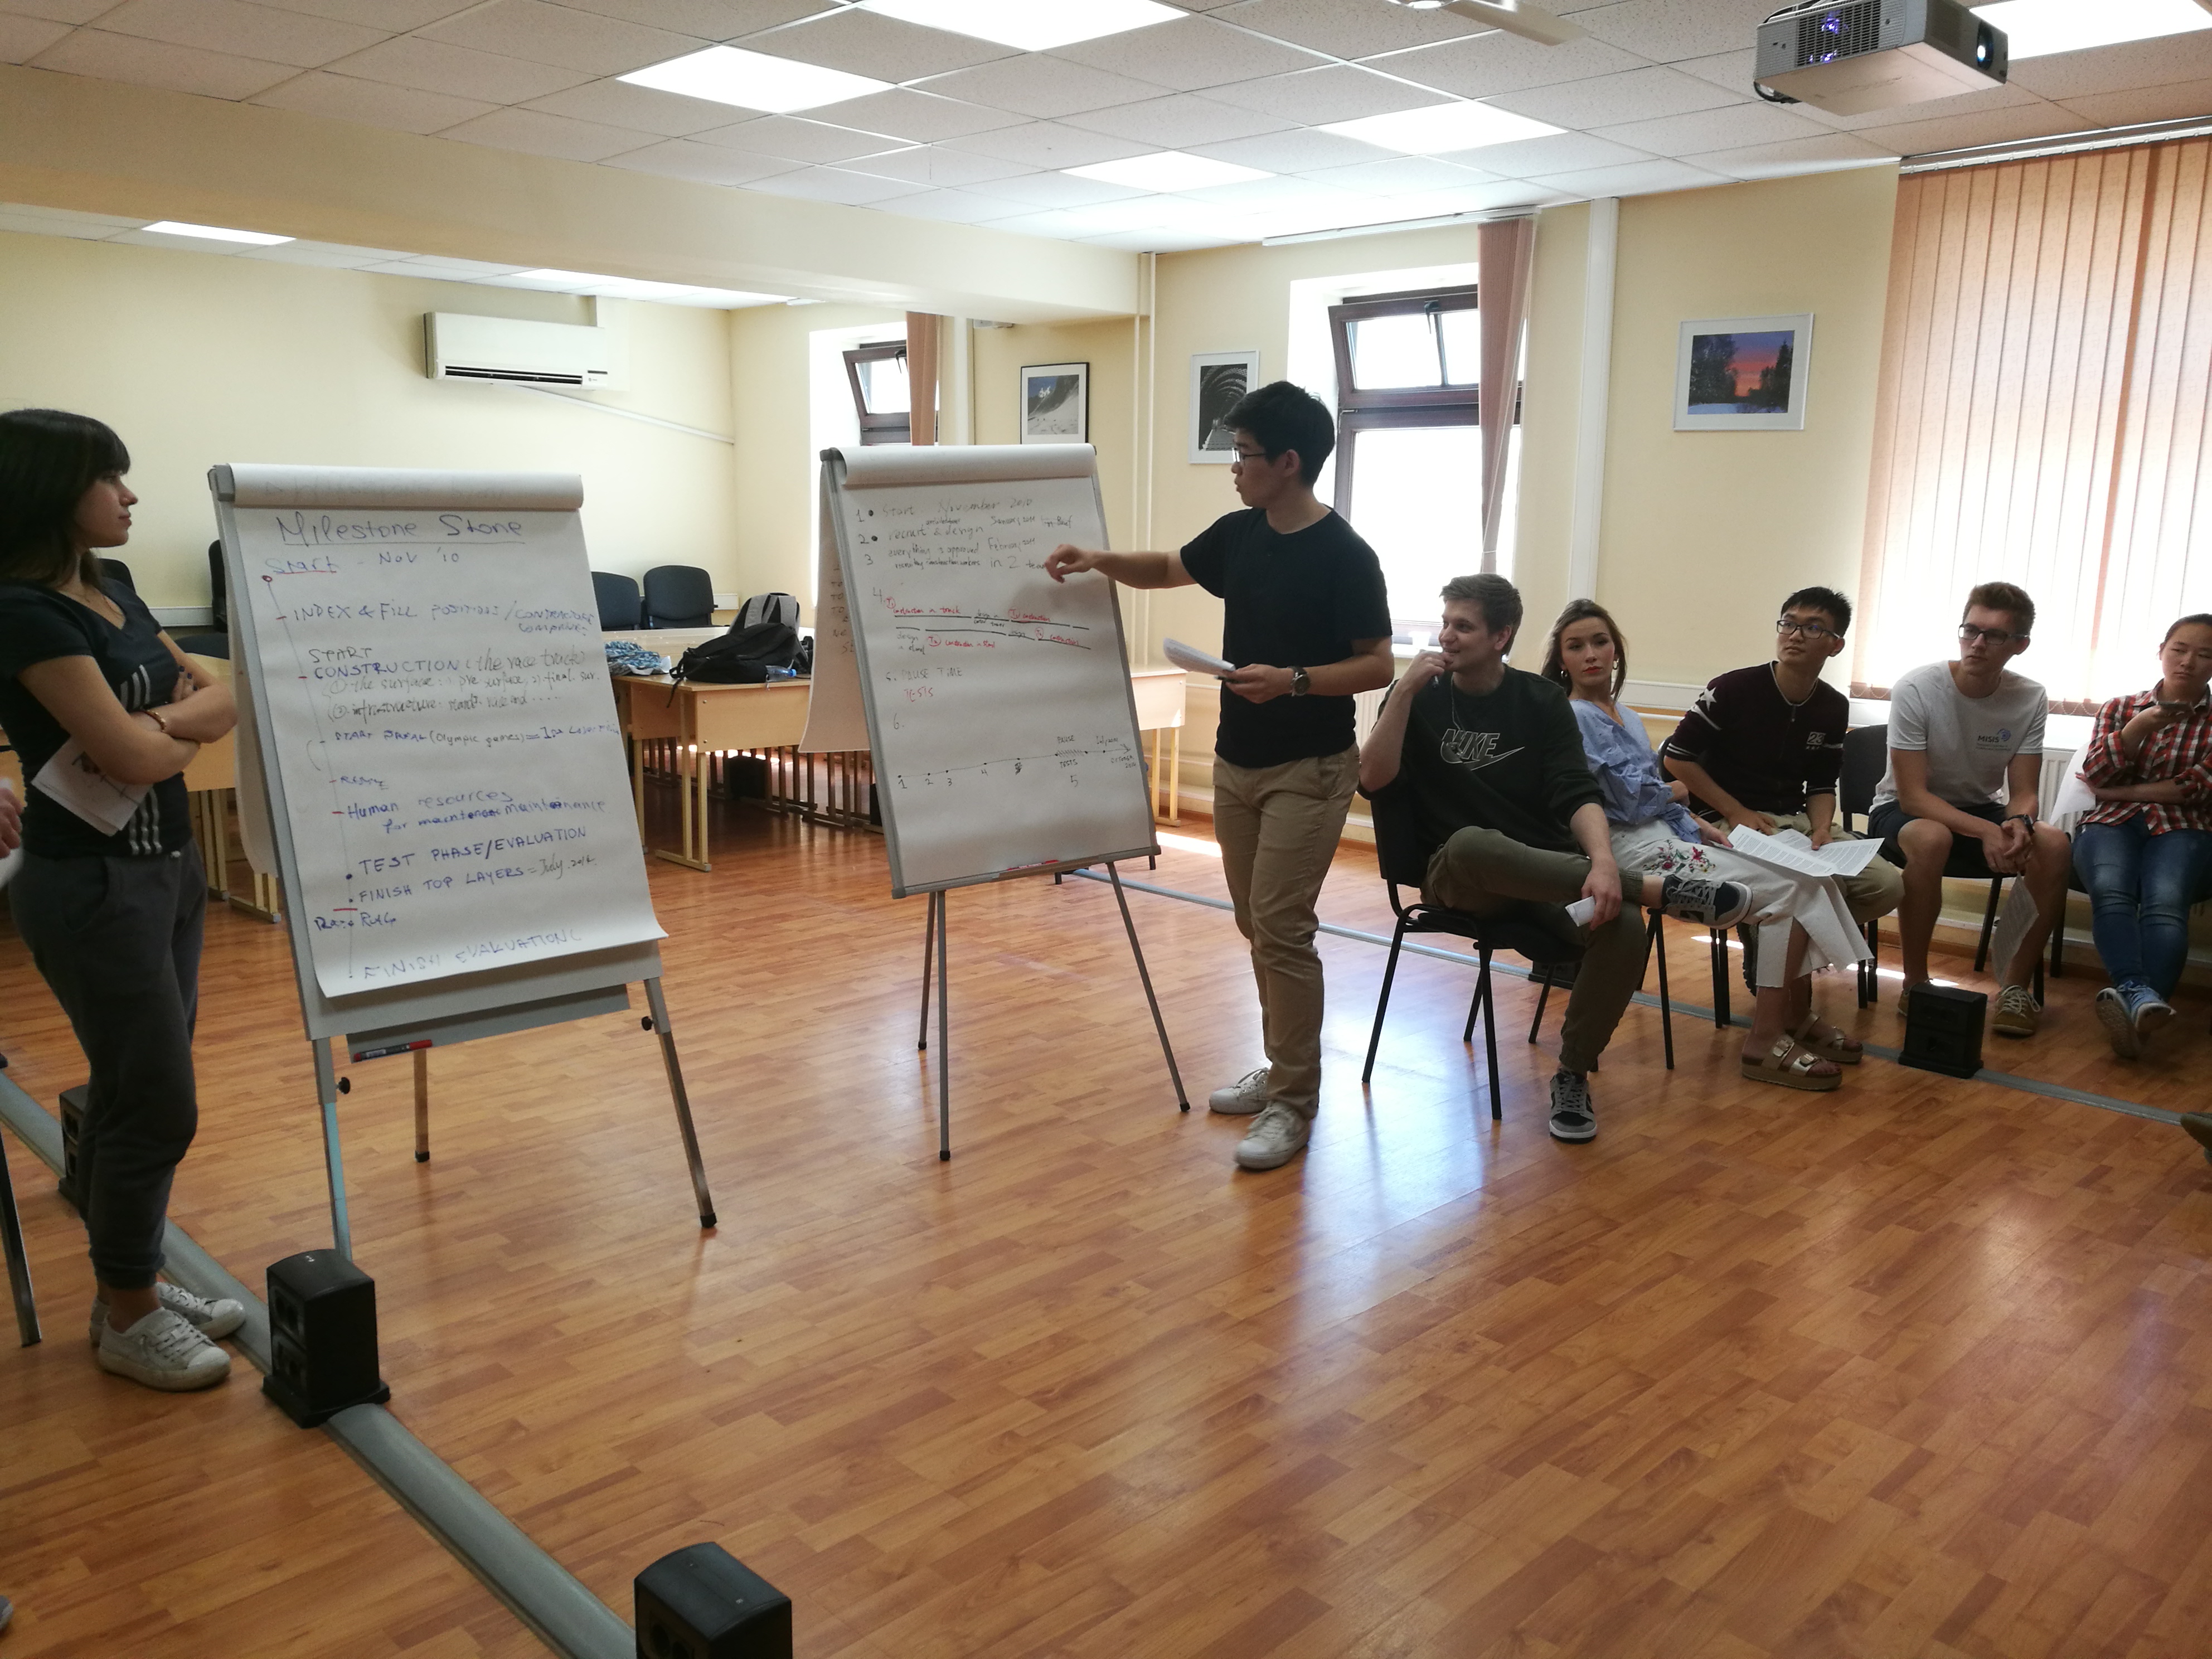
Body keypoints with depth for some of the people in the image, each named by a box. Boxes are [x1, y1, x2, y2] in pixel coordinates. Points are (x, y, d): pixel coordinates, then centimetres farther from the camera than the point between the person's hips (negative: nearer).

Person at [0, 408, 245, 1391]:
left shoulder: (111, 593, 10)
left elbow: (220, 698, 8)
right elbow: (133, 755, -21)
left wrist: (169, 718, -12)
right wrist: (192, 727, 0)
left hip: (165, 867, 9)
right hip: (92, 885, -8)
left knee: (135, 1094, 16)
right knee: (157, 1105, -1)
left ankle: (132, 1286, 29)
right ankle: (126, 1320, 16)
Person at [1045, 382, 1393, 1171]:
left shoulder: (1344, 556, -15)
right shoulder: (1239, 534, 6)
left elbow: (1377, 664, -13)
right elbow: (1167, 570, 22)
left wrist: (1293, 680, -26)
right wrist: (1101, 560, 6)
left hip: (1306, 770, -7)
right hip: (1236, 762, 8)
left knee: (1281, 928, -9)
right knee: (1257, 926, 13)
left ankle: (1294, 1104, 1)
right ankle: (1284, 1068, 27)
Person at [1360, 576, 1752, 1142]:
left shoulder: (1542, 701, 5)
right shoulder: (1421, 696, 2)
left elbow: (1577, 795, -7)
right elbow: (1374, 780, -11)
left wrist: (1602, 861, -27)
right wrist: (1404, 690, -17)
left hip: (1548, 872, 2)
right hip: (1457, 875, -2)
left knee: (1623, 927, -29)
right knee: (1472, 843, -39)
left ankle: (1573, 1075, -8)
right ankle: (1657, 888, -30)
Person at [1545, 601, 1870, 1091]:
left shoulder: (1626, 718, 19)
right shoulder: (1574, 719, -9)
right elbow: (1629, 799, -13)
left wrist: (1698, 827, 3)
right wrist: (1675, 792, 6)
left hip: (1664, 832, 9)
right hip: (1634, 848, -9)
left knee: (1803, 875, -3)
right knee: (1792, 887, -14)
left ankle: (1797, 1017, 5)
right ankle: (1766, 1040, -12)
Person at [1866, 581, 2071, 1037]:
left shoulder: (2031, 699, -9)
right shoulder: (1916, 689, -21)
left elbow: (2023, 794, -7)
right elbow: (1912, 795, -22)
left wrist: (2019, 824, -32)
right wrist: (1986, 831, -36)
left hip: (1981, 810, 4)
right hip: (1904, 810, -4)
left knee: (2052, 844, -25)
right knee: (1932, 839, -38)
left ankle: (2014, 986, -12)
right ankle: (1915, 985, -21)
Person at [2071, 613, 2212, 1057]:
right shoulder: (2120, 708, 20)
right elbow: (2094, 775, 4)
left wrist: (2124, 791, 0)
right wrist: (2141, 725, -10)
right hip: (2112, 823, 1)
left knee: (2165, 903, -35)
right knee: (2111, 890, -35)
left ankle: (2131, 1005, -58)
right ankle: (2140, 996, -56)